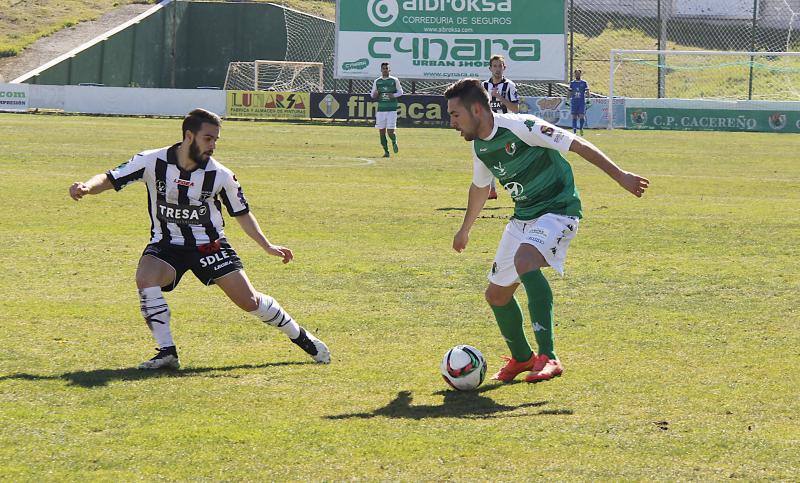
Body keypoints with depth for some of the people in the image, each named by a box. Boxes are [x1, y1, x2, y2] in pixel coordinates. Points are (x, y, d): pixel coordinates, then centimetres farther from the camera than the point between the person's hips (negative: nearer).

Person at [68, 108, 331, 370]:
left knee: (249, 301, -6)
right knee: (145, 280, -31)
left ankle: (301, 337, 19)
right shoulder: (152, 162, -14)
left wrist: (267, 246, 3)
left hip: (209, 245, 0)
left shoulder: (220, 176, -10)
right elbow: (110, 179, -13)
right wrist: (87, 186, -35)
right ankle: (166, 353, -22)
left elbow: (241, 213, 5)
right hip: (165, 246, 0)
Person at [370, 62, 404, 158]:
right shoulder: (377, 81, 8)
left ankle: (394, 142, 24)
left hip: (392, 109, -3)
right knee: (382, 131, 0)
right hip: (381, 109, 3)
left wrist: (394, 95, -11)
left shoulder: (394, 80, 2)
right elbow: (372, 95, 14)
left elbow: (400, 92, 9)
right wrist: (375, 94, -10)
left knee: (390, 131, -9)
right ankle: (386, 151, 11)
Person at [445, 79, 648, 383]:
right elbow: (480, 187, 26)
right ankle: (521, 358, 35)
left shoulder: (520, 127, -20)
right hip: (523, 217, 9)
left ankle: (548, 357, -39)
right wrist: (465, 229, 39)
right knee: (497, 294, 9)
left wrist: (619, 175, -21)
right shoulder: (479, 145, 6)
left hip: (558, 209, -9)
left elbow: (577, 145, -18)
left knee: (524, 260, -36)